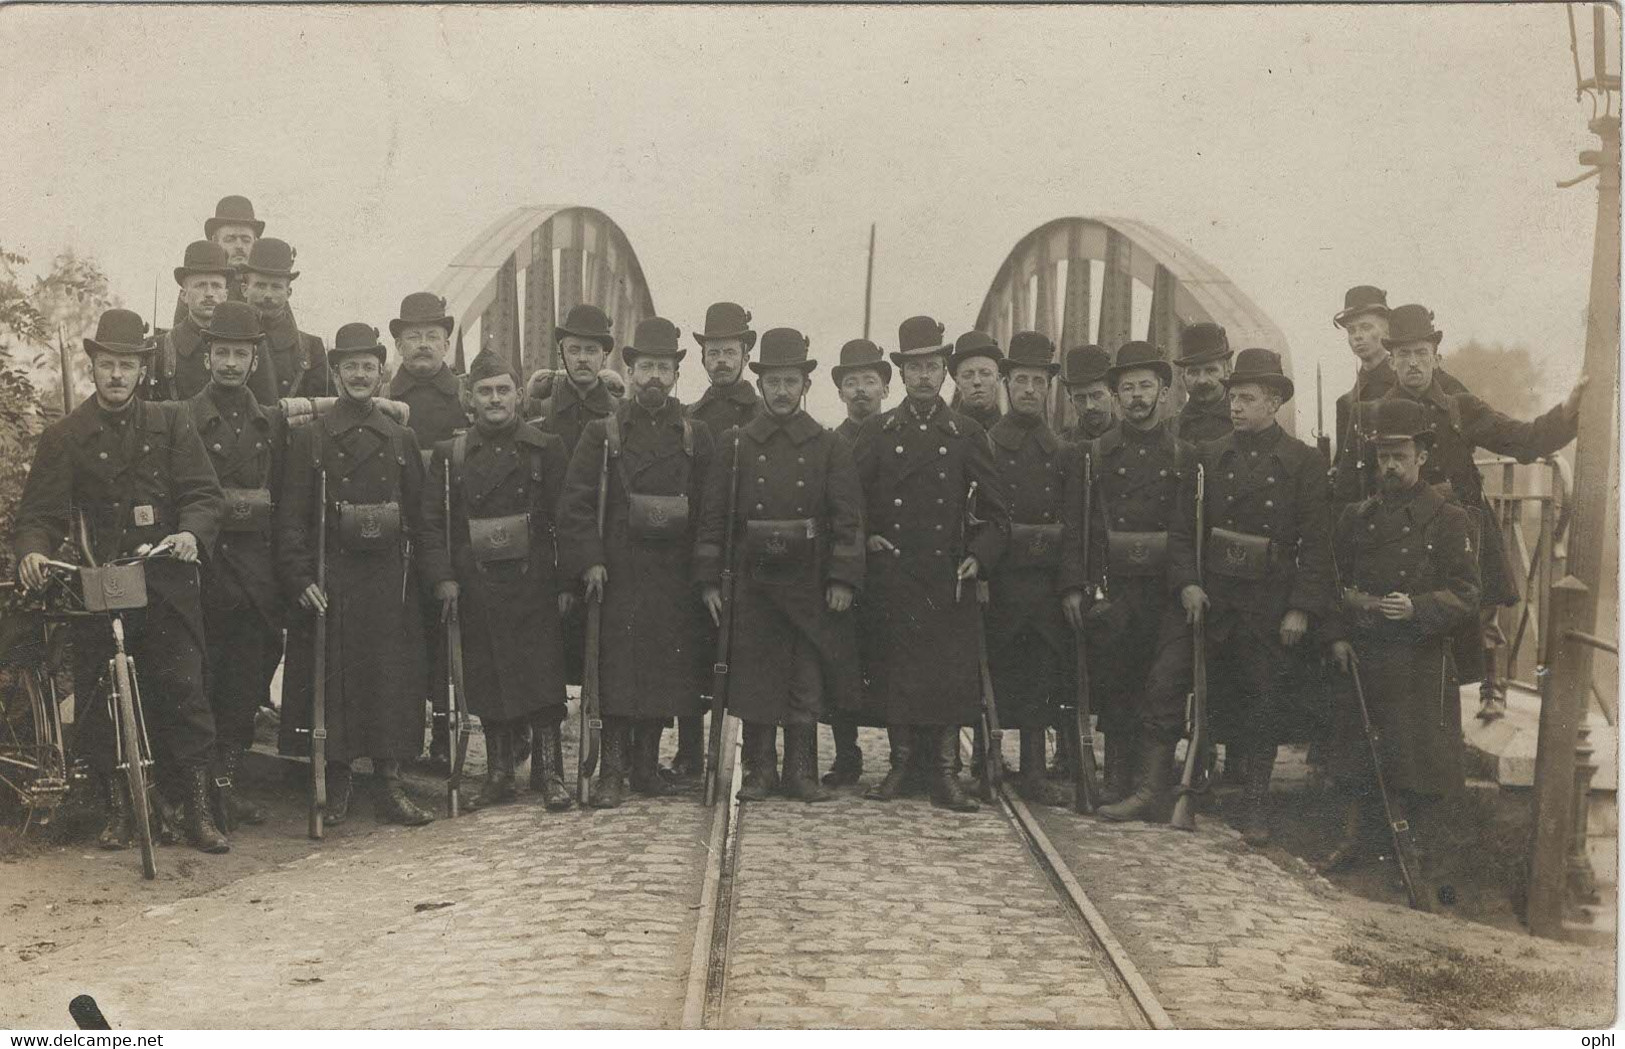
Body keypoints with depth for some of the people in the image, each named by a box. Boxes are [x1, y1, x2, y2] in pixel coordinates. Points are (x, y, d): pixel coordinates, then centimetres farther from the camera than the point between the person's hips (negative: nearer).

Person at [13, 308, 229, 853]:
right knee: (98, 706, 3)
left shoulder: (171, 424, 10)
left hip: (167, 588, 0)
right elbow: (40, 511, 2)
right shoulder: (64, 436, 8)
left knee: (184, 697, -5)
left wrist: (191, 532, -19)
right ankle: (116, 809, 19)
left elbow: (203, 493, 2)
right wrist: (32, 550, -20)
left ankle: (199, 811, 4)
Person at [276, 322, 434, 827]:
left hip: (390, 579, 2)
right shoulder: (309, 437, 3)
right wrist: (300, 578, -11)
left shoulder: (401, 439, 10)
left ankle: (390, 783, 11)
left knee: (392, 675, 2)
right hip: (330, 580, -2)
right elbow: (292, 516, -2)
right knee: (332, 677, 1)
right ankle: (336, 781, 13)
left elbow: (420, 515, 12)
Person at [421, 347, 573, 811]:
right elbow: (432, 521, 4)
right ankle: (499, 775, 17)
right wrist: (442, 577, -7)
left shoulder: (547, 448, 4)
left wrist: (566, 581, -4)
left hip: (533, 585, -2)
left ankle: (550, 773, 7)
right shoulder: (449, 454, 8)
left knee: (542, 679, -2)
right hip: (475, 588, 2)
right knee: (486, 682, 6)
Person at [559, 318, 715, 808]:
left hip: (676, 577, 2)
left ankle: (647, 763, 20)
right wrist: (589, 559, -12)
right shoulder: (602, 432, 3)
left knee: (667, 668, 6)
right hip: (618, 571, -2)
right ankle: (612, 770, 4)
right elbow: (575, 502, -2)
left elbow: (710, 508, 8)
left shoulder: (696, 436, 9)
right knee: (617, 668, -3)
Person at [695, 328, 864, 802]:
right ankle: (759, 770, 16)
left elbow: (848, 518, 1)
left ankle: (801, 771, 16)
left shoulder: (829, 446, 4)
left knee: (808, 680, 4)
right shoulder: (734, 443, 4)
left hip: (810, 583, 0)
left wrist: (843, 579, -7)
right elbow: (713, 517, 3)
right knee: (754, 678, 4)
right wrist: (708, 580, -2)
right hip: (752, 581, 0)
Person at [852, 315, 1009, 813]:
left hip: (949, 579, 0)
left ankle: (945, 773, 7)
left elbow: (996, 514, 7)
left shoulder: (968, 435, 6)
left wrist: (977, 557, -4)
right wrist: (865, 537, -1)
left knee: (951, 673, -2)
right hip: (891, 578, 0)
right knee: (895, 673, 2)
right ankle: (900, 764, 15)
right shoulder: (876, 433, 6)